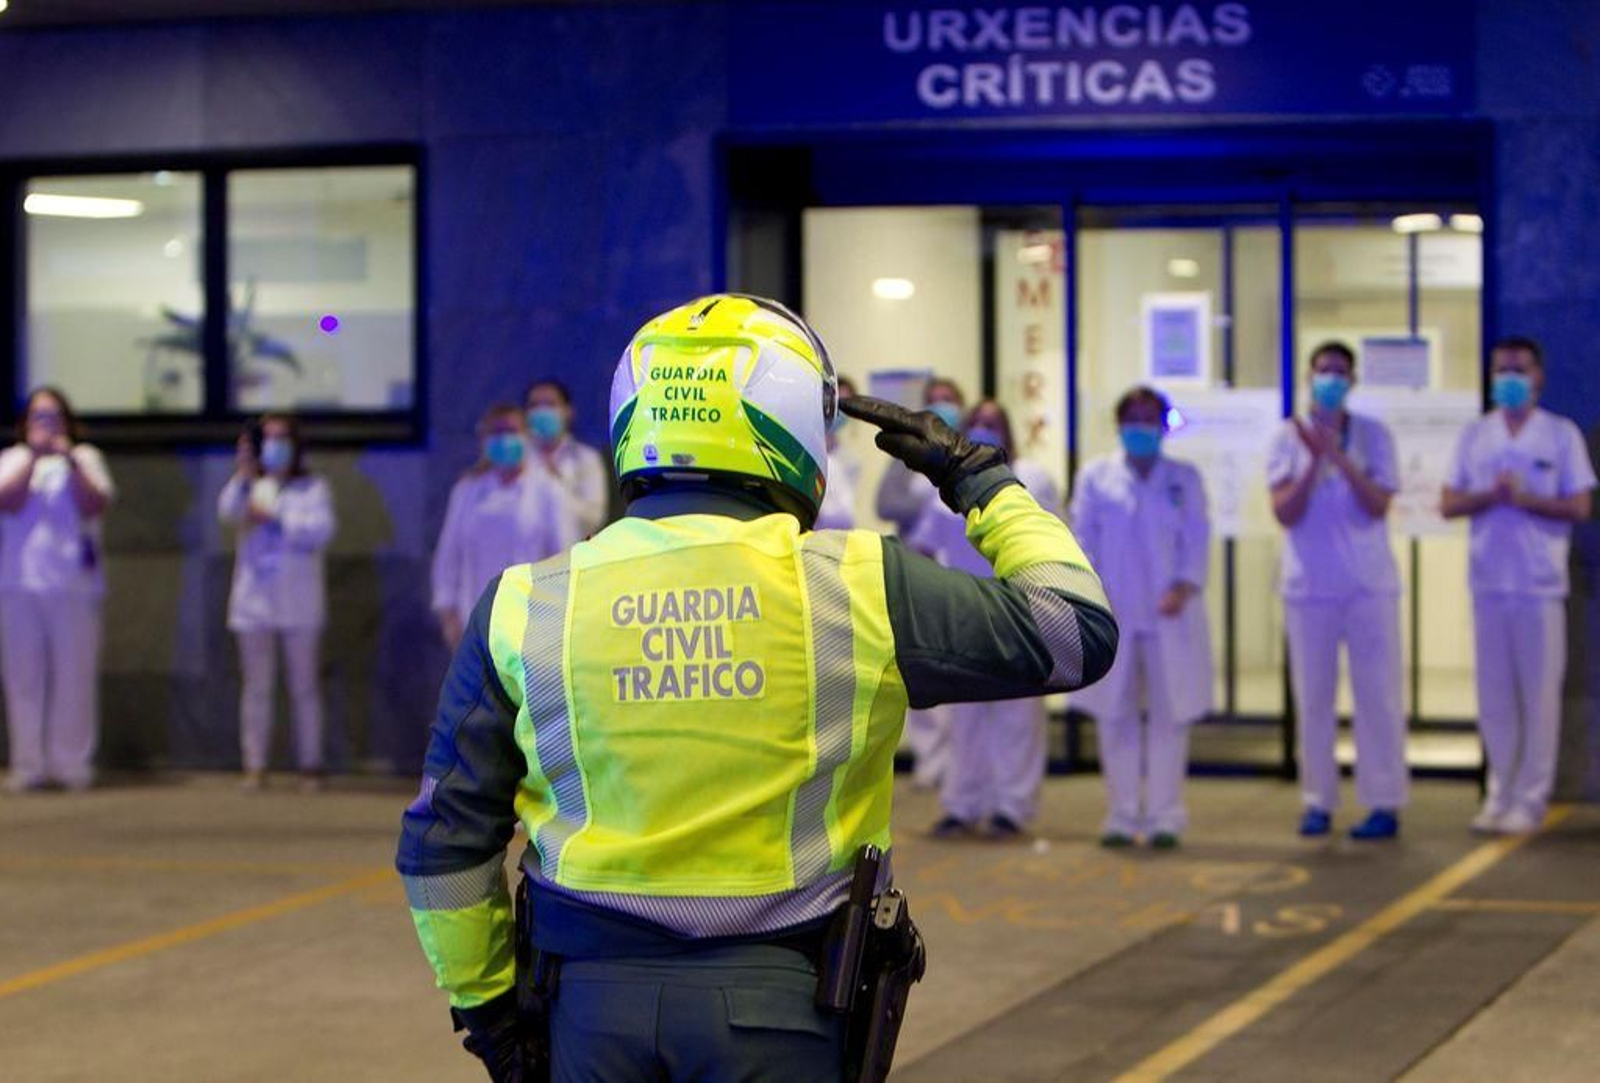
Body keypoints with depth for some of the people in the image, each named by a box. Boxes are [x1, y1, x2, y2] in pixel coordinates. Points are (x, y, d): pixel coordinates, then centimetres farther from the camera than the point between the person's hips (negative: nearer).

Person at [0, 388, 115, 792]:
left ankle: (72, 763, 2)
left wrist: (70, 459, -9)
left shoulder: (85, 458, 12)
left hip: (73, 582, 0)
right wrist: (33, 456, -7)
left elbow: (96, 505, -3)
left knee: (74, 677, -3)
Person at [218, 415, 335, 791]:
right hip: (254, 601, 2)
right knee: (257, 687, 2)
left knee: (304, 686, 0)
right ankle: (255, 766, 3)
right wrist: (242, 476, -22)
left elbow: (321, 530, -9)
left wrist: (275, 517, -13)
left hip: (297, 602, -2)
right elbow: (228, 511, -8)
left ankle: (310, 765, 3)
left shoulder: (312, 488, 7)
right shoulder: (250, 488, 13)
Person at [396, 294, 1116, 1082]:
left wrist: (482, 1000, 16)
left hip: (591, 997, 2)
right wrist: (985, 483, 17)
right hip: (777, 1002, -2)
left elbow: (445, 842, 3)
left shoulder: (526, 608, -1)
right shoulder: (856, 590, -7)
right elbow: (1078, 630, 4)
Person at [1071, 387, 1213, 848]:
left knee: (1169, 716, -1)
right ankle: (1121, 815, 7)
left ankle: (1164, 817, 3)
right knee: (1115, 716, 1)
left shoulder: (1184, 478, 11)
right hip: (1112, 614, 0)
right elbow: (1083, 537, 4)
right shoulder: (1095, 476, 10)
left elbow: (1197, 538, 3)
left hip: (1168, 614, 0)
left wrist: (1184, 586, -12)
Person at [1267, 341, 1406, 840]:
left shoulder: (1373, 435, 2)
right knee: (1312, 696, 4)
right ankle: (1317, 801, 12)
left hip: (1369, 583, -1)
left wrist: (1339, 457, -18)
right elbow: (1285, 512, -6)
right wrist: (1314, 460, -17)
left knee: (1378, 694, -3)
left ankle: (1384, 803, 1)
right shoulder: (1289, 437, 2)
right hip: (1309, 584, 1)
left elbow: (1379, 505, -9)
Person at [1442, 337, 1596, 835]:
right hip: (1488, 581, 3)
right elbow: (1449, 504, 6)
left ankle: (1530, 799, 3)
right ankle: (1500, 794, 14)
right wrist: (1490, 496, -12)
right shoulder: (1475, 435, 11)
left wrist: (1525, 498, -15)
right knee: (1494, 695, 6)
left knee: (1539, 695, -2)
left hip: (1540, 582, -3)